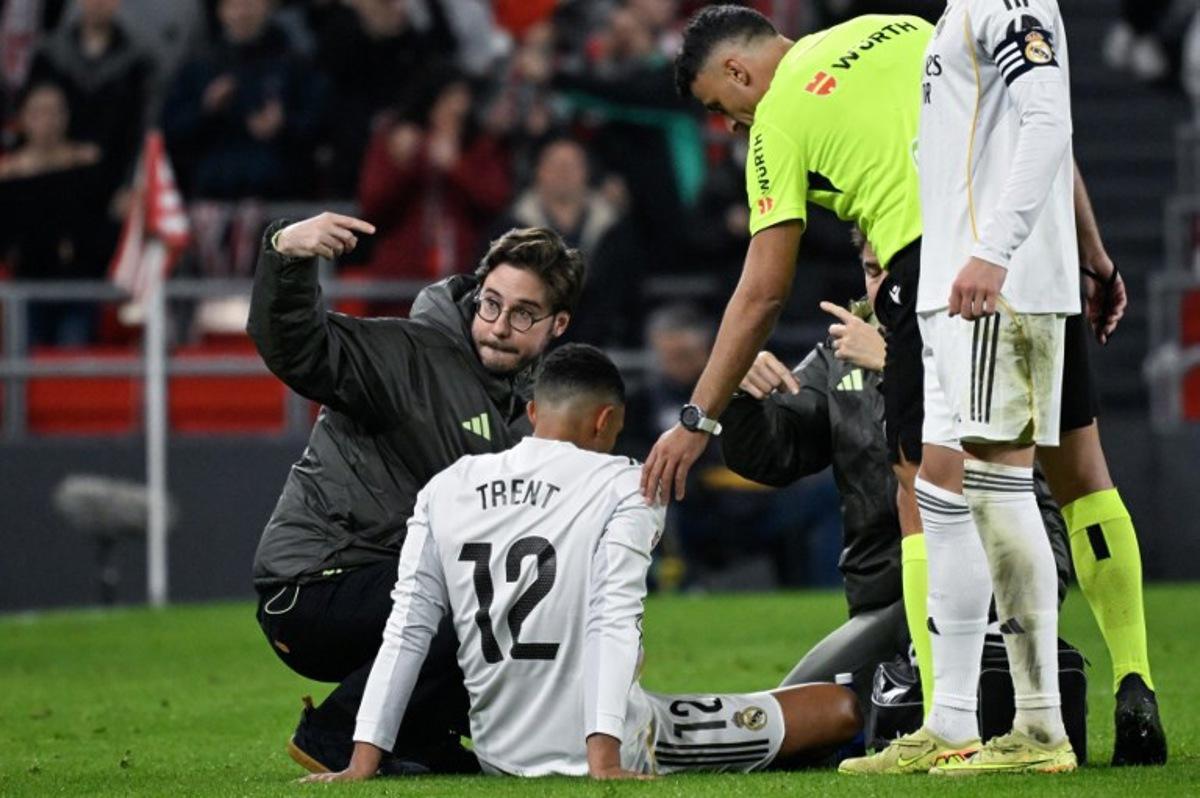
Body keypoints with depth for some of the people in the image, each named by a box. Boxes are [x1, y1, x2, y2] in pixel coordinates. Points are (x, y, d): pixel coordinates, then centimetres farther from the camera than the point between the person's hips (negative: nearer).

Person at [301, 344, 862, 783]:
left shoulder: (445, 489, 3)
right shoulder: (624, 487, -7)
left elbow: (405, 633, -1)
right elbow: (614, 623, -18)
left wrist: (363, 763, -1)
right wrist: (605, 761, -23)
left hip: (501, 756, 5)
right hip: (613, 749, -5)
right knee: (839, 709, 3)